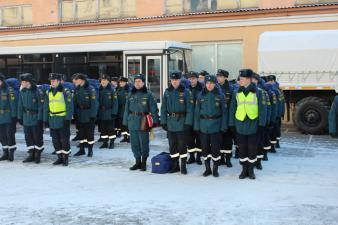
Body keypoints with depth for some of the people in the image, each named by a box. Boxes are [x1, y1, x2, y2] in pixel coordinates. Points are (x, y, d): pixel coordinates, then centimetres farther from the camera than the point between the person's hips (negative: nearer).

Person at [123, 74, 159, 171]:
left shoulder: (148, 94, -3)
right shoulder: (131, 95, 11)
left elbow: (154, 109, -5)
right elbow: (127, 109, 12)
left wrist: (155, 121, -10)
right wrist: (126, 121, 7)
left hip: (143, 122, -5)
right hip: (132, 122, 5)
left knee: (144, 143, 1)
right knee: (134, 143, 11)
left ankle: (143, 163, 13)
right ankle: (137, 162, 24)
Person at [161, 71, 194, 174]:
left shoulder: (186, 92, -5)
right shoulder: (167, 92, 6)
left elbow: (189, 109, -8)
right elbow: (163, 108, 8)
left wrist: (188, 123, -13)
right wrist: (163, 122, 2)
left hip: (182, 122, -4)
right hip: (170, 123, 4)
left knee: (182, 145, 1)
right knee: (172, 145, 10)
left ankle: (183, 165, 12)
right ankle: (175, 165, 21)